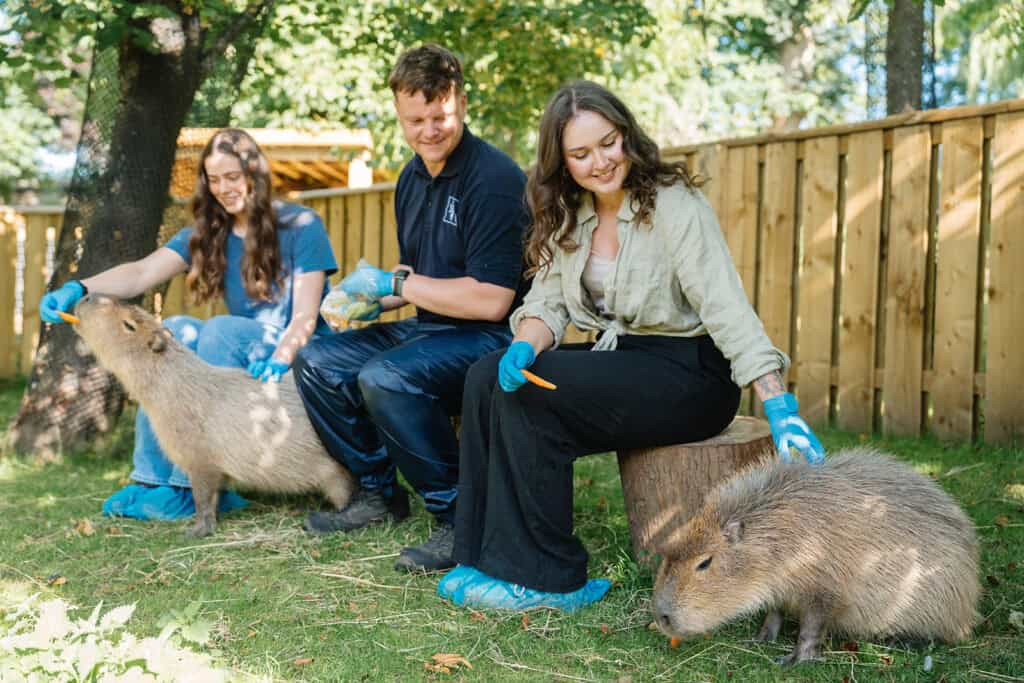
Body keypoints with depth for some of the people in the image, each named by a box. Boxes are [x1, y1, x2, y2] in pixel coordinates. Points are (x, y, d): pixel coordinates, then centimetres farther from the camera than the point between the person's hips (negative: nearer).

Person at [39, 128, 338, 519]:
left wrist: (279, 359, -34)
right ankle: (154, 477, -23)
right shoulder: (208, 234, 7)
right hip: (242, 357, 5)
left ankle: (195, 488, -31)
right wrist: (79, 289, -27)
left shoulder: (301, 226, -6)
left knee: (220, 329, -30)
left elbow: (306, 315, -14)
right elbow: (142, 273, -8)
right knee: (174, 331, -21)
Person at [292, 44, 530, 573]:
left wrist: (395, 283, -16)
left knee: (384, 378, -31)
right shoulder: (413, 177, 9)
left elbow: (491, 300, -24)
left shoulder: (493, 179, -19)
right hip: (430, 330, 9)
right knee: (316, 362, 4)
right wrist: (372, 301, 1)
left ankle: (459, 516, -16)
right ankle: (378, 493, 15)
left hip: (491, 337, -9)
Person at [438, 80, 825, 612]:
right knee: (490, 377, -14)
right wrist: (526, 344, -19)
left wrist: (781, 408, -32)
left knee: (529, 396, -24)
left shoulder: (672, 205, -15)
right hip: (620, 360, 7)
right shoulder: (569, 216, 7)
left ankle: (547, 578, -15)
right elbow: (547, 301, 6)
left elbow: (727, 308, -23)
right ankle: (486, 555, -10)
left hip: (690, 374, -7)